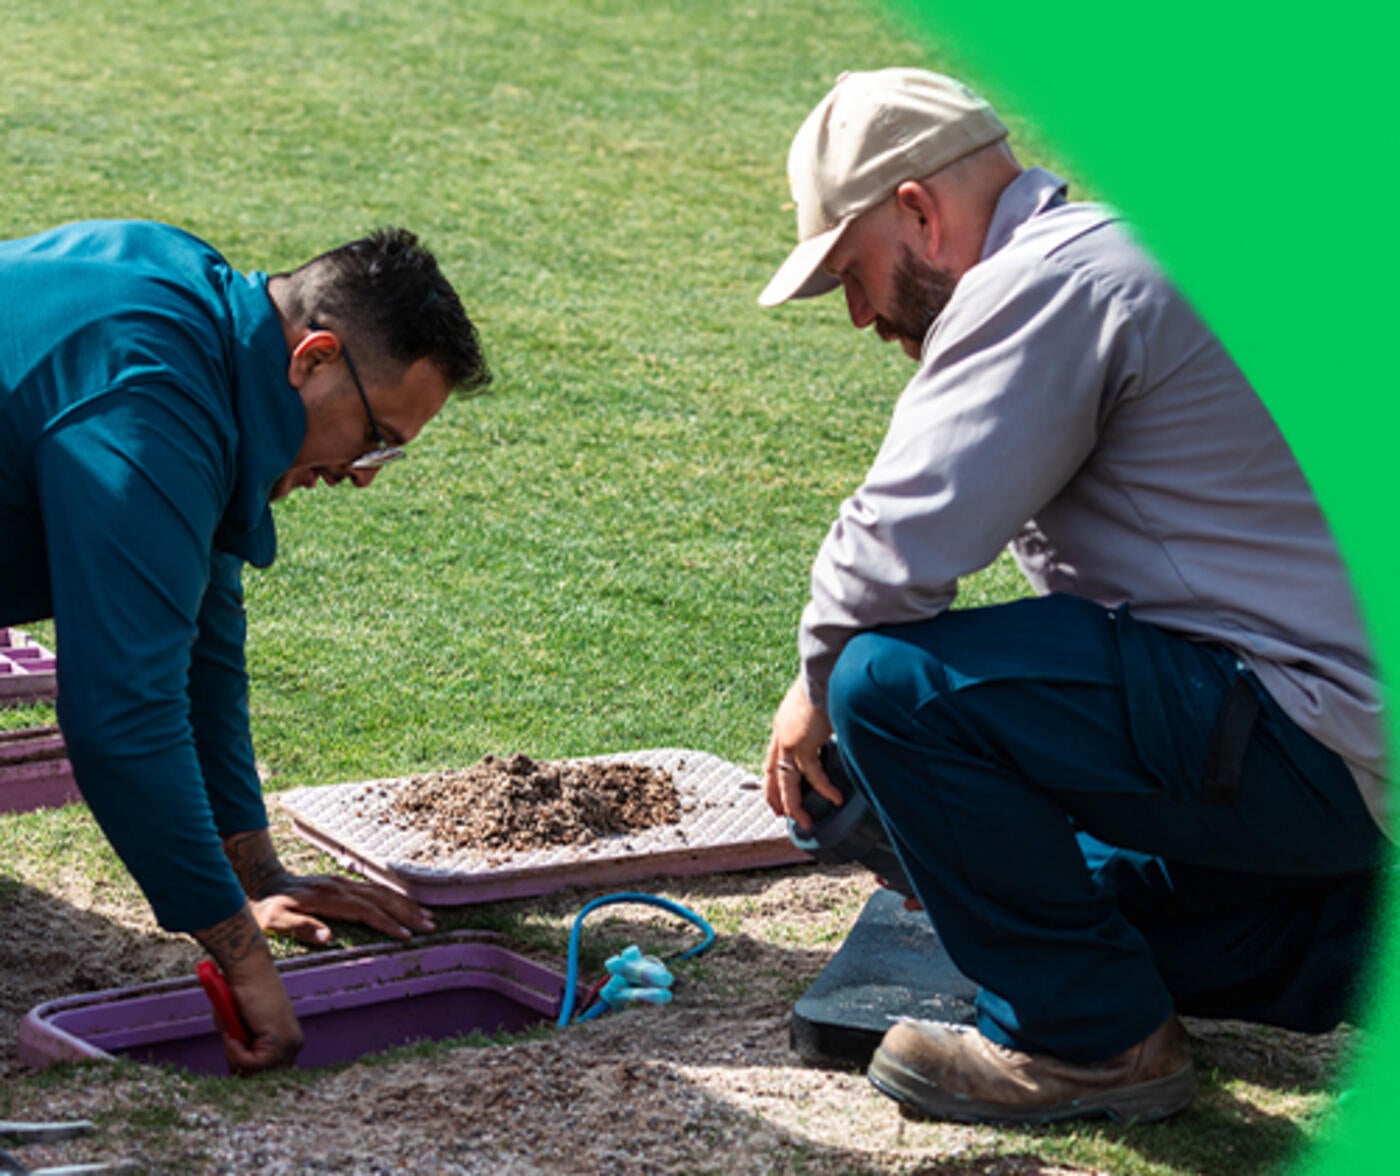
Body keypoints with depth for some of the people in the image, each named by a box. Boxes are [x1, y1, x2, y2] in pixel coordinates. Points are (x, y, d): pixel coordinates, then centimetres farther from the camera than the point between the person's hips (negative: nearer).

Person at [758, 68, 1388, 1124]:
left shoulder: (1048, 281, -14)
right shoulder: (1102, 261, 20)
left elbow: (905, 543, -22)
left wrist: (821, 683, -1)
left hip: (1318, 745, -11)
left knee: (890, 685, -18)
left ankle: (1091, 1038, -6)